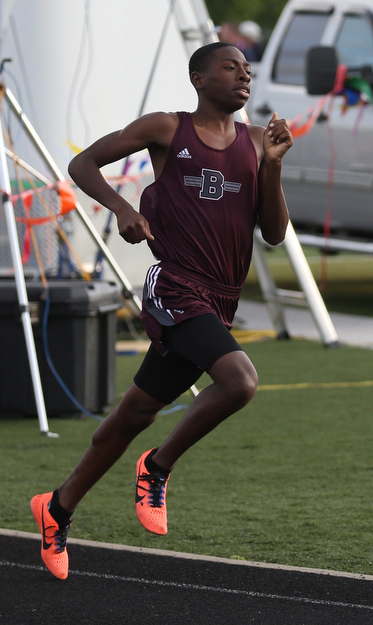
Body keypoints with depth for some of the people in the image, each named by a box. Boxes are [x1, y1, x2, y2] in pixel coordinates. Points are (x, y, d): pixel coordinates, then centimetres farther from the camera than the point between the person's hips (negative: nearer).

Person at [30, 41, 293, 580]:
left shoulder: (255, 142, 12)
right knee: (240, 380, -27)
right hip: (176, 288, -6)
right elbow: (83, 163, 6)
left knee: (137, 412, 12)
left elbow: (274, 233, 10)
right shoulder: (166, 130, 0)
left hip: (219, 302, 6)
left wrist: (272, 166, -4)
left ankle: (59, 507, 28)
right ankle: (159, 467, -6)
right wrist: (120, 207, -12)